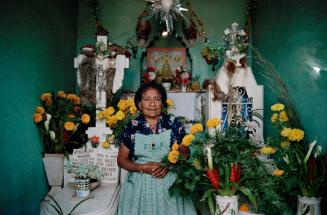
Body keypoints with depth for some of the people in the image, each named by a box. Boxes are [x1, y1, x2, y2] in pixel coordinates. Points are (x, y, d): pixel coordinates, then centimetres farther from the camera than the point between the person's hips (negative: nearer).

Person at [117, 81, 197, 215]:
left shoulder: (174, 124, -2)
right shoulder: (132, 127, -1)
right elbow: (121, 160, 4)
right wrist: (141, 168, -13)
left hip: (169, 184, 0)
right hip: (140, 185, 0)